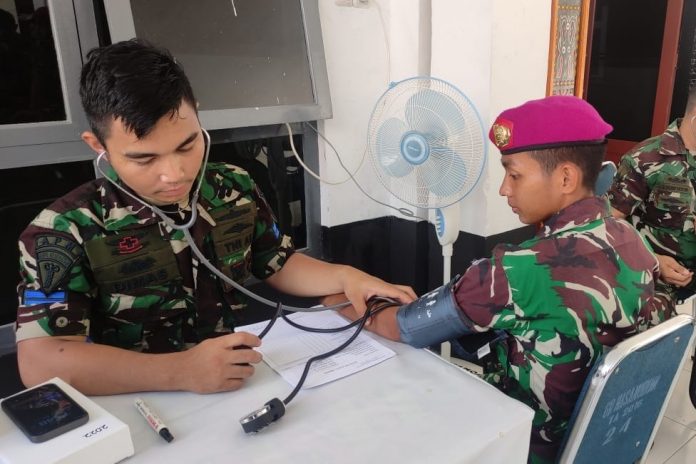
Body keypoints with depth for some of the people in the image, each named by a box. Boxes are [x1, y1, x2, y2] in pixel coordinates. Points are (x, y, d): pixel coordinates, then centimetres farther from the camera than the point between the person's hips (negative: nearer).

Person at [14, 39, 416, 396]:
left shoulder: (235, 189, 1)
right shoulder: (65, 231, -11)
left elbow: (279, 265, 13)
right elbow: (39, 364, -19)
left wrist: (345, 276, -4)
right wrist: (180, 371, -29)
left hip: (245, 387, 4)